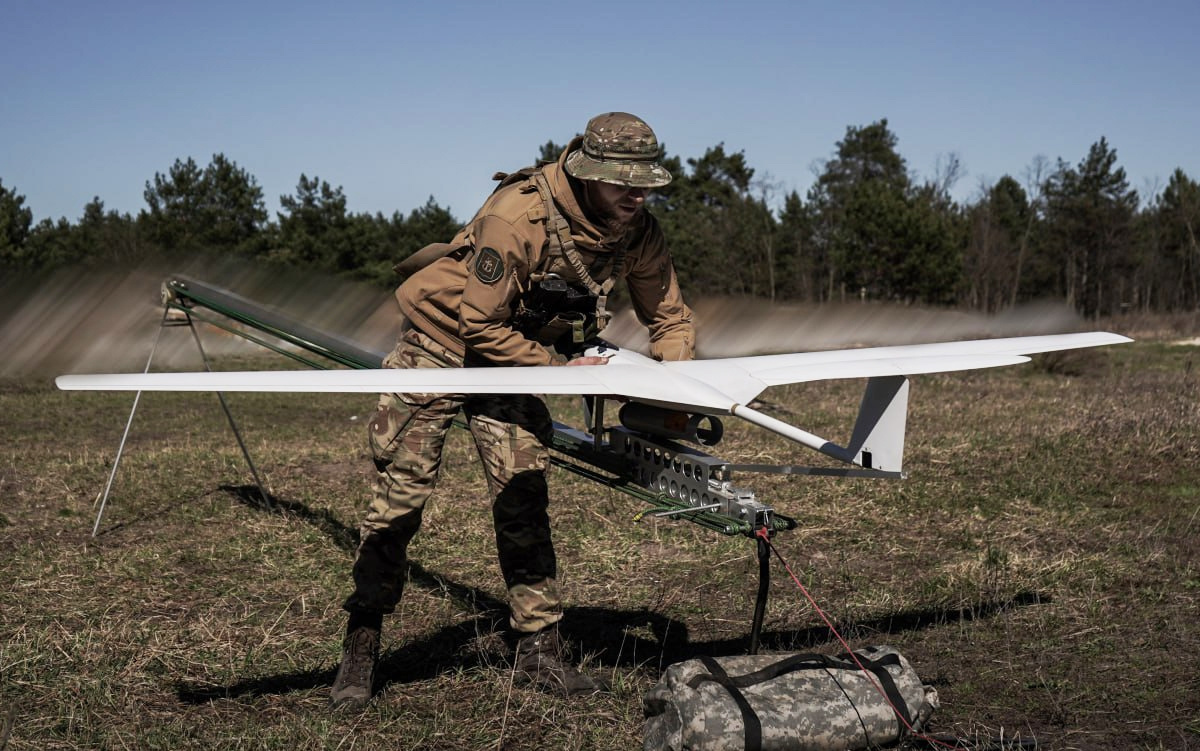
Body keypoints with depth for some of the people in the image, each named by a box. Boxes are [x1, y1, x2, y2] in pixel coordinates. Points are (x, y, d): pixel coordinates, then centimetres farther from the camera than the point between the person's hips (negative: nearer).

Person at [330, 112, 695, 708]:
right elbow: (480, 324, -25)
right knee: (400, 494, -4)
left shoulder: (639, 233, -12)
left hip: (513, 357, 5)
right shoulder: (517, 217, -32)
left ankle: (538, 648, 8)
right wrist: (559, 367, -22)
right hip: (442, 341, -5)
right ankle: (360, 648, 9)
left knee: (523, 500, -3)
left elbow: (671, 318, 0)